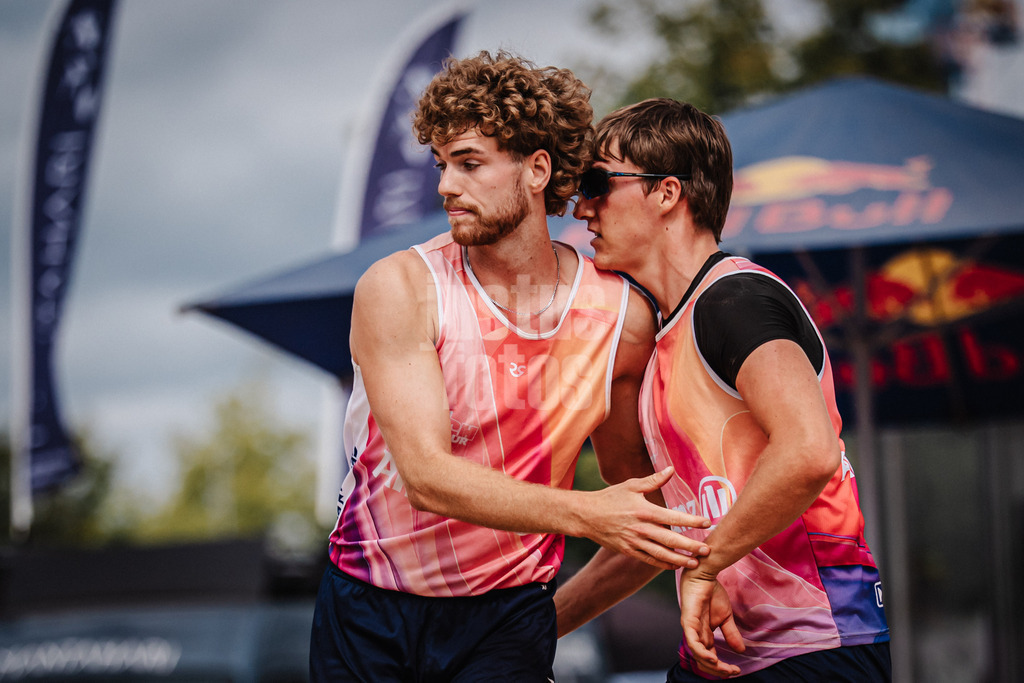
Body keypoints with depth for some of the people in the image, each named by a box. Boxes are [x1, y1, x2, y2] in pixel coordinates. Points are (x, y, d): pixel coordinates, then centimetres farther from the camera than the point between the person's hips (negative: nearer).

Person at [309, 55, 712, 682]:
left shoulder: (621, 316, -6)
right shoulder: (398, 290, -13)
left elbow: (631, 474, 10)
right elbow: (426, 475, -22)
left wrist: (693, 572, -4)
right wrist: (585, 514, -31)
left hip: (507, 616, 1)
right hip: (365, 616, -1)